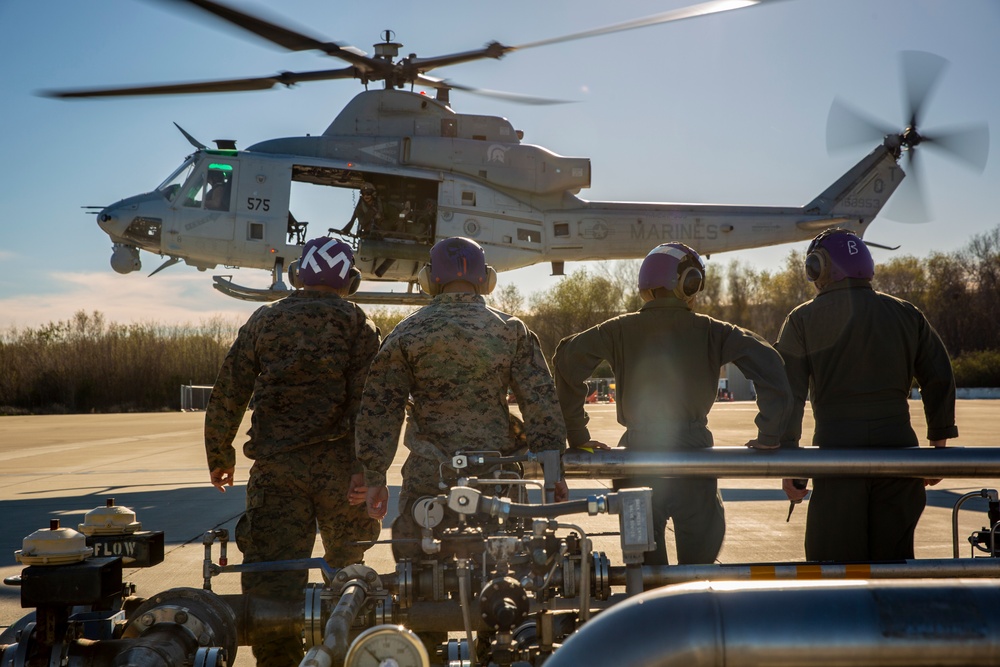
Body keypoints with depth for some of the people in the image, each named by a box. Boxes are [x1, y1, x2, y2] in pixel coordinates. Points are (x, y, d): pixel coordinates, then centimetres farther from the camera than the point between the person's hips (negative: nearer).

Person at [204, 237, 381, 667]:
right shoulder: (357, 325, 3)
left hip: (275, 467, 1)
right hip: (337, 465, 0)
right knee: (346, 566, 17)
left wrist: (219, 455, 18)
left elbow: (226, 396, 8)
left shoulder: (263, 321, 9)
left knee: (271, 574, 0)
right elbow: (368, 402, -9)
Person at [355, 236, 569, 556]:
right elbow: (541, 403, 1)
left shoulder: (407, 333, 1)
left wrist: (375, 477, 7)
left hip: (429, 477, -1)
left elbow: (380, 410, 1)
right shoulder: (511, 330, 4)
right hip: (495, 476, 2)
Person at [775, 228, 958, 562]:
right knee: (894, 559, 13)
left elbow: (787, 394, -5)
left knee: (836, 563, 5)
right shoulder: (906, 314, 10)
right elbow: (940, 380, 10)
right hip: (897, 446, 3)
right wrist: (938, 444, 17)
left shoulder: (802, 320, 1)